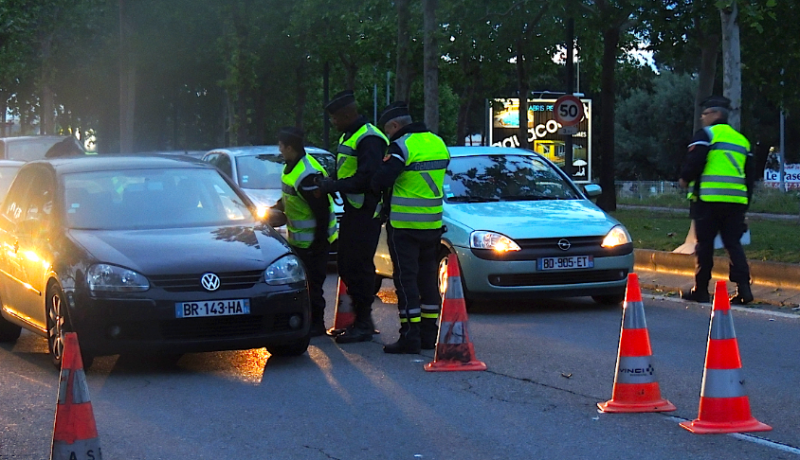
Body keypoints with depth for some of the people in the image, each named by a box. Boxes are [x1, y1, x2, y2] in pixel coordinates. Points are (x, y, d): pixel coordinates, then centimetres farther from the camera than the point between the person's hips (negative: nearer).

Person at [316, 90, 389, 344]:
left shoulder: (369, 139, -16)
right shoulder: (347, 137, 17)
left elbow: (366, 178, -24)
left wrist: (334, 186, -20)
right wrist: (328, 182, 7)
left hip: (365, 212, -10)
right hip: (352, 211, 10)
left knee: (359, 268, -7)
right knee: (346, 266, 13)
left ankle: (363, 325, -2)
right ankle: (361, 318, 22)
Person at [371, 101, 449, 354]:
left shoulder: (401, 146, -14)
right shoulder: (438, 143, 11)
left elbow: (381, 179, -21)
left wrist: (374, 186, -1)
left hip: (404, 226, -7)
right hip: (433, 225, 7)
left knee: (406, 279, -3)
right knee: (428, 278, 14)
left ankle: (410, 336, -6)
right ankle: (429, 332, 17)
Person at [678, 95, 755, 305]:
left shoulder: (706, 134, -2)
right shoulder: (742, 140, 20)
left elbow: (693, 163, -11)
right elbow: (750, 175, 20)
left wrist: (685, 179, 9)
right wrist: (746, 202, 23)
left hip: (709, 199, -5)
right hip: (737, 199, 5)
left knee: (704, 244, 2)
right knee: (733, 243, 6)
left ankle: (701, 289, 7)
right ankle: (743, 286, -8)